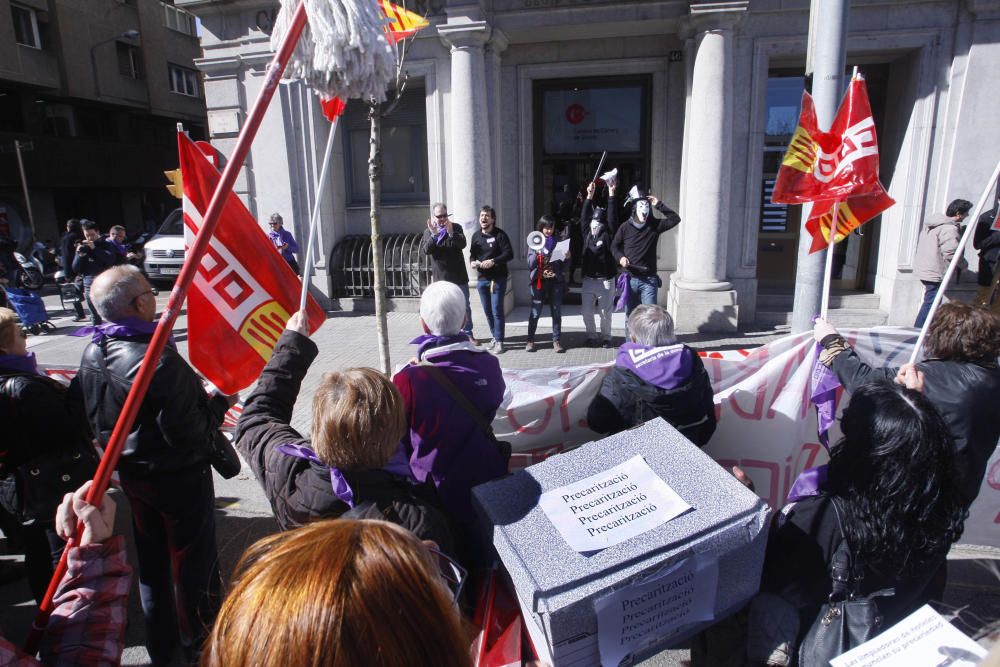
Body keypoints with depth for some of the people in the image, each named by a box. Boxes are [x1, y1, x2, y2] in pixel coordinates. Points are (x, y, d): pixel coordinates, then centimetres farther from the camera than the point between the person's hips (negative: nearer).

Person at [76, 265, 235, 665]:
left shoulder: (92, 354, -5)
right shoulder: (158, 360, -31)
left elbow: (98, 420, 8)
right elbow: (190, 435, -26)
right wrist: (220, 403, -9)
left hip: (132, 471, 8)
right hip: (180, 477, -7)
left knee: (151, 560, 22)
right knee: (192, 563, 12)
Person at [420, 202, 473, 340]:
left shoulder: (456, 228, 0)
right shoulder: (428, 232, 2)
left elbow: (462, 244, -15)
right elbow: (425, 250, -12)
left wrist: (451, 233, -31)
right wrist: (433, 235, -26)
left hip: (459, 276, 0)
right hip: (441, 278, 0)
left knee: (465, 307, 9)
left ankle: (468, 333, 22)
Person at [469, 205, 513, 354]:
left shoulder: (500, 234, -7)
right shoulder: (476, 235, 9)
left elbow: (509, 253, -12)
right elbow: (472, 254, 19)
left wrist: (493, 261, -22)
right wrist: (473, 262, -4)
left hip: (498, 278, -5)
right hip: (482, 279, 5)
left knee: (497, 310, -7)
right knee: (487, 311, 12)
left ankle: (499, 342, 0)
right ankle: (495, 336, 27)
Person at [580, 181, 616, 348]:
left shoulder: (607, 234, -4)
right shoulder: (587, 232, 5)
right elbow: (584, 216, 0)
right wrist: (589, 195, -7)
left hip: (605, 280, -3)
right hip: (588, 279, 3)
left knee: (605, 312, 5)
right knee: (586, 311, 7)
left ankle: (606, 337, 22)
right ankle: (591, 336, 24)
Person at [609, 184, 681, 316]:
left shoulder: (654, 225, -1)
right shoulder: (625, 227, -1)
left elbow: (675, 219, -8)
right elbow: (614, 245, 10)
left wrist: (659, 205, -12)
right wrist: (620, 257, -9)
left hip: (649, 280, -1)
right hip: (630, 279, 1)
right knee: (630, 314, 13)